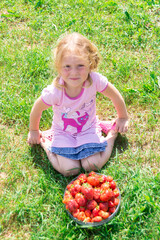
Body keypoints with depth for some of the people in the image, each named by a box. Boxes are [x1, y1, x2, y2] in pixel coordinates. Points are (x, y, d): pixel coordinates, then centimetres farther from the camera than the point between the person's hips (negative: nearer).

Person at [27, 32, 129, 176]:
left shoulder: (95, 80, -29)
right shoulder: (54, 92, -31)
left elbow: (115, 96, -8)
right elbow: (37, 109, -10)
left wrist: (123, 118, 7)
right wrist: (34, 131, 7)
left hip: (88, 128, 1)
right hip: (63, 131, -1)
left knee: (93, 166, -15)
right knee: (69, 170, -15)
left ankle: (112, 132, 12)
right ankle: (45, 140, 11)